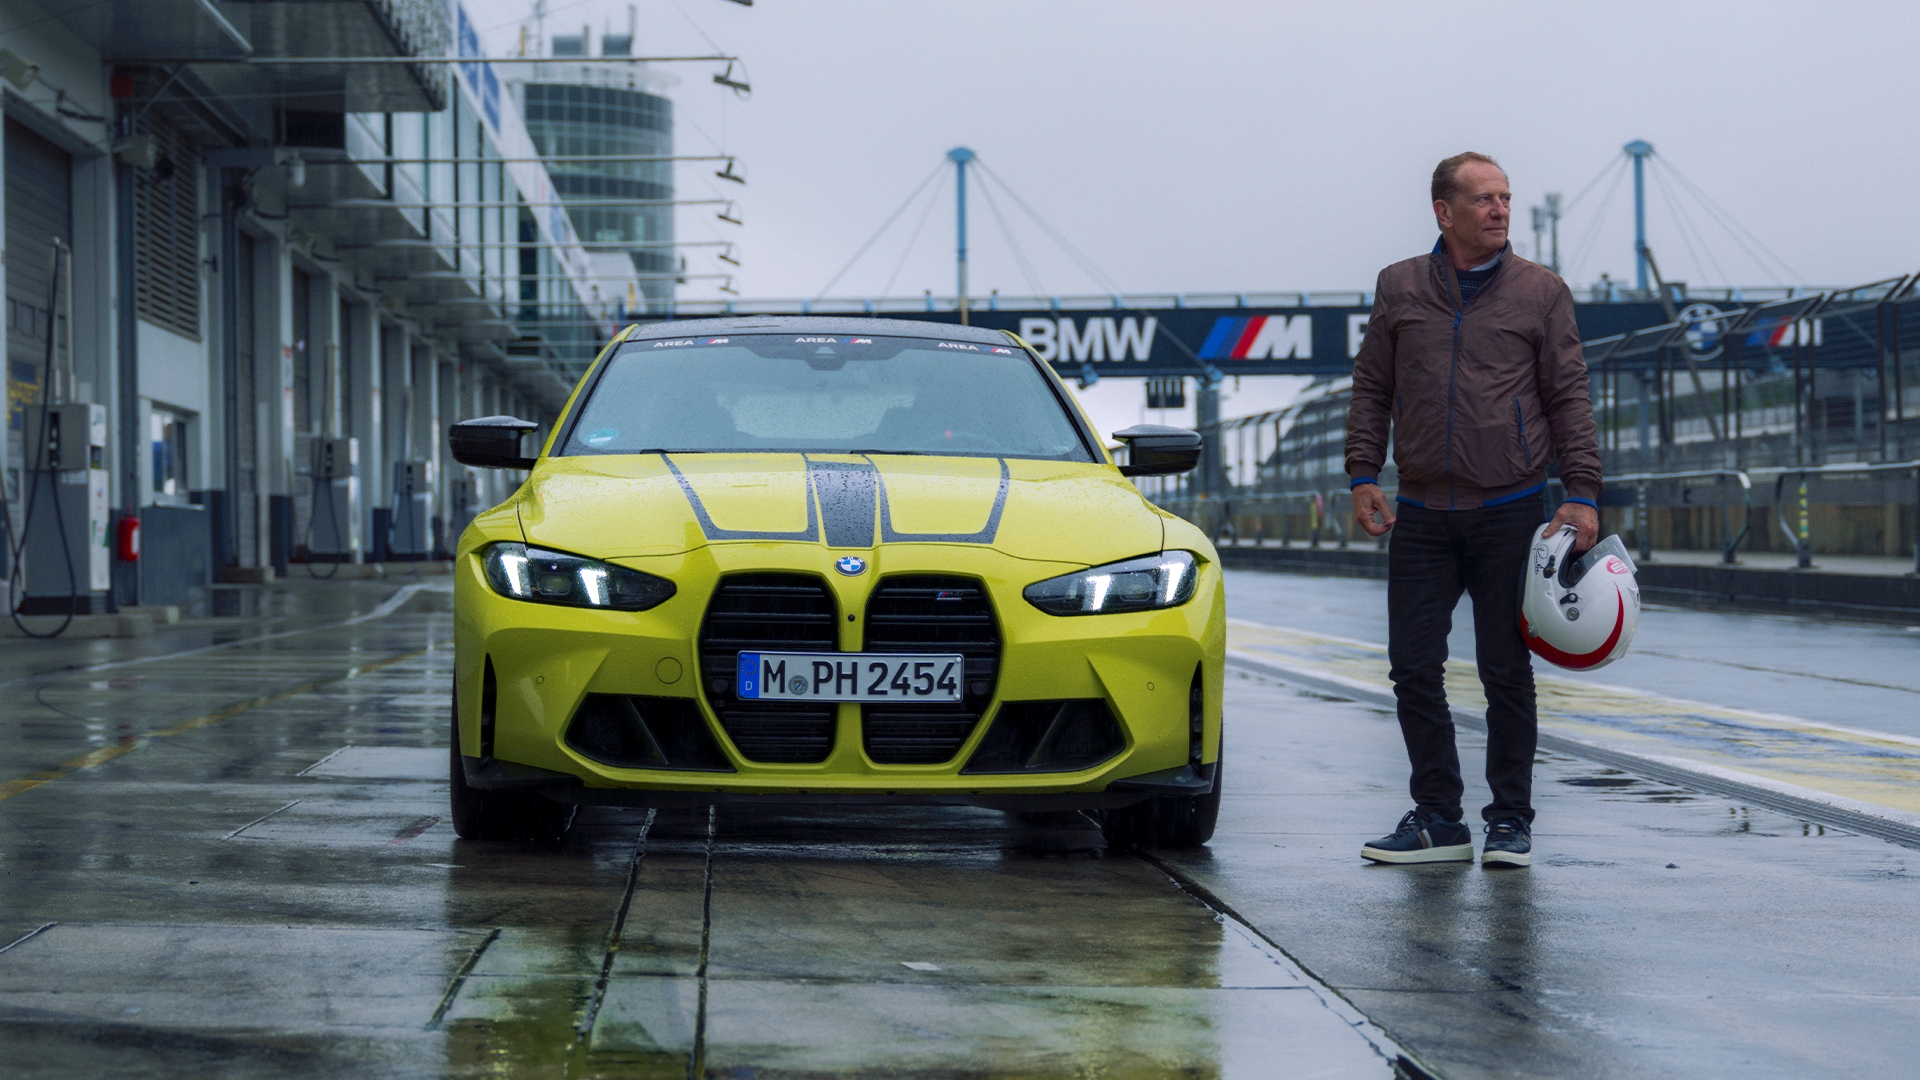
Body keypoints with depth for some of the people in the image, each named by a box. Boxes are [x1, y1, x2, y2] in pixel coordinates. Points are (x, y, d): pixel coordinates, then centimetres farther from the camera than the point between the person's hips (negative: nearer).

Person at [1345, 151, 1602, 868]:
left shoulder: (1542, 292, 3)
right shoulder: (1399, 287, 8)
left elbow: (1569, 399, 2)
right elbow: (1372, 388, 12)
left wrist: (1582, 494, -6)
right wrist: (1364, 474, 1)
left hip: (1510, 512, -2)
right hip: (1420, 513, 2)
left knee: (1506, 671, 1)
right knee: (1414, 668, 1)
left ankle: (1510, 822, 11)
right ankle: (1437, 820, 11)